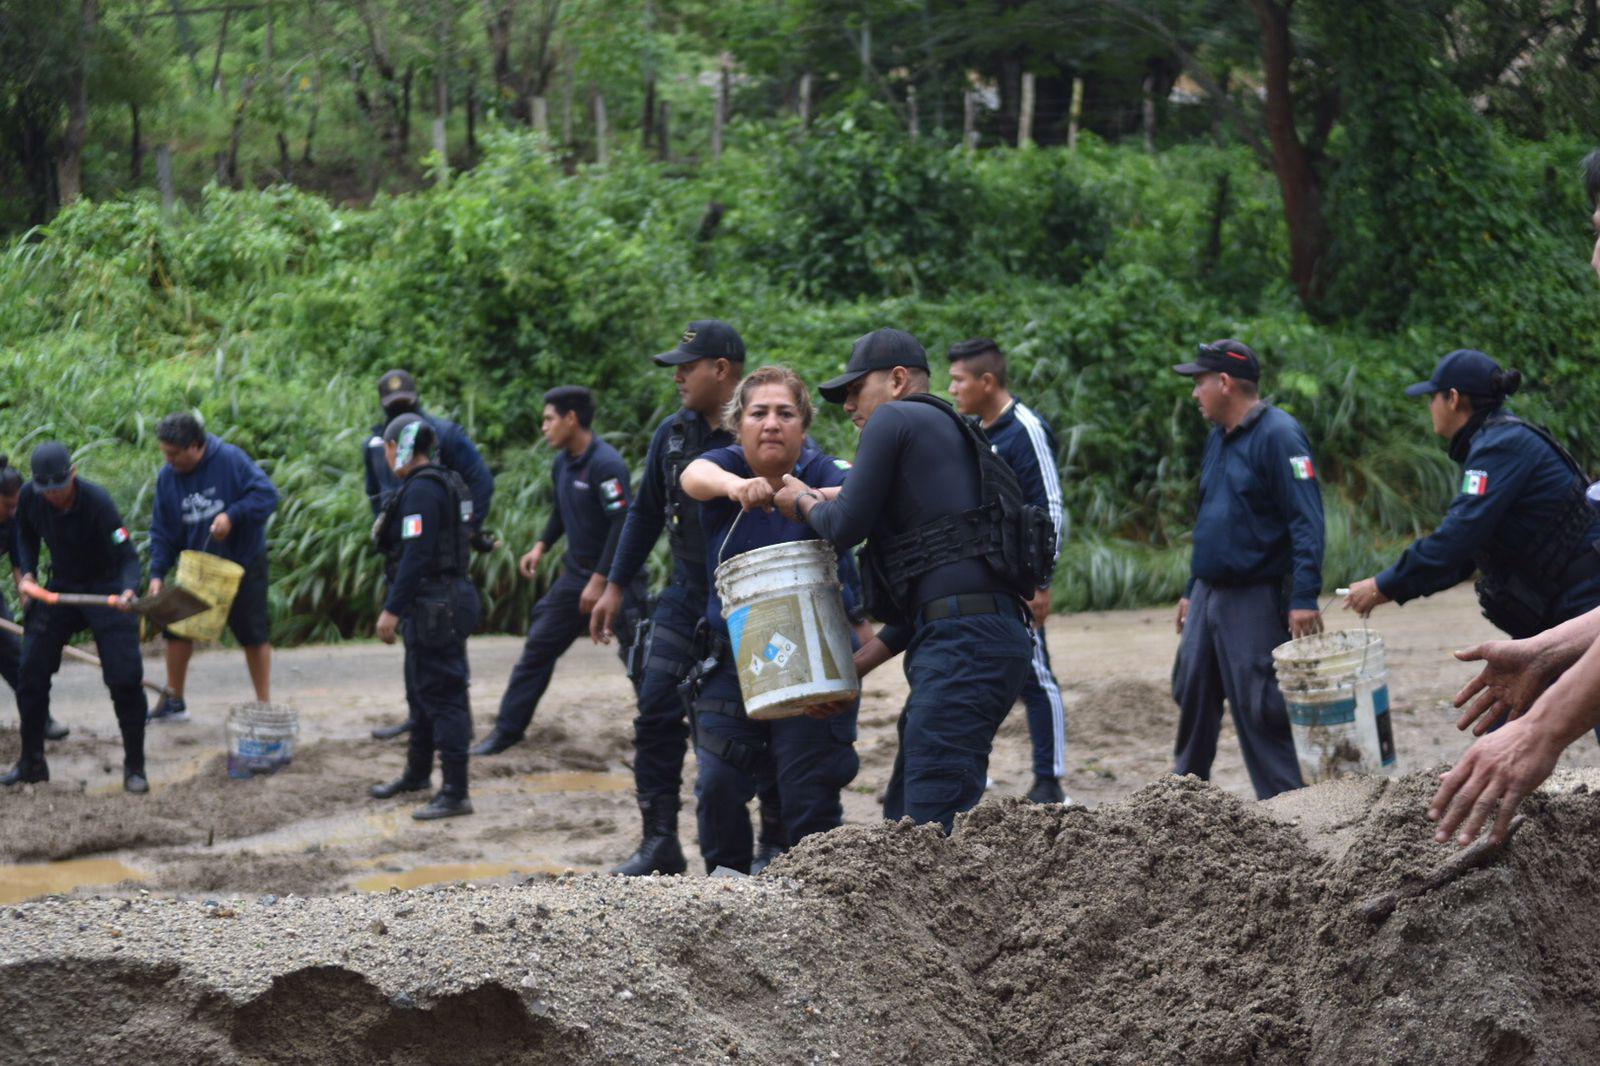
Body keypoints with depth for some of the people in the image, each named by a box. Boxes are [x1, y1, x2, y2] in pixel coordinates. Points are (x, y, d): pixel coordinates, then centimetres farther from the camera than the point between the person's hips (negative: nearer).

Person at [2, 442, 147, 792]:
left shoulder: (98, 502, -28)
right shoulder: (29, 497, -13)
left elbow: (128, 556, -27)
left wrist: (127, 591, -46)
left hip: (106, 590, -5)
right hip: (60, 588, 5)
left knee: (125, 678, -12)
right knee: (30, 672, 2)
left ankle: (134, 767, 2)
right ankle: (31, 763, 17)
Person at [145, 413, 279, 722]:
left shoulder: (230, 460, -19)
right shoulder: (167, 477, -5)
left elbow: (267, 495, -20)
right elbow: (162, 531, -1)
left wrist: (232, 515, -33)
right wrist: (157, 574, -10)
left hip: (243, 565, -4)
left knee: (254, 634, 4)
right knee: (177, 628, 5)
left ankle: (264, 705, 15)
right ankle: (173, 702, 19)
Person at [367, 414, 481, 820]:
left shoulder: (421, 489, -17)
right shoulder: (443, 483, 15)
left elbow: (416, 554, -23)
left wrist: (392, 610, -21)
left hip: (434, 607, -11)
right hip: (441, 603, 11)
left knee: (442, 697, -8)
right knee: (423, 691, 22)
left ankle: (455, 794, -7)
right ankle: (417, 773, 36)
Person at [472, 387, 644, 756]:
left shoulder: (606, 465, -20)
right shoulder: (562, 463, 7)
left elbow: (622, 524, -24)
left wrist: (600, 580, -24)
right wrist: (541, 546, 12)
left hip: (613, 574, -8)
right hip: (577, 570, 8)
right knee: (539, 645, 7)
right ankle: (508, 729, 13)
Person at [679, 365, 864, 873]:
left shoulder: (821, 471, -6)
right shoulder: (728, 463, -2)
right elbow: (694, 475, -26)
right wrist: (734, 486, -50)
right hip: (731, 656, 2)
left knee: (809, 794, -6)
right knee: (718, 784, -4)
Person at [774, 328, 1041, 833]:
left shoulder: (894, 420, 1)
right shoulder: (948, 437, 29)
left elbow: (847, 526, -3)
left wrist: (802, 502, 20)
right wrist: (853, 668, 28)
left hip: (965, 640, -10)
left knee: (934, 818, -15)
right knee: (904, 814, 15)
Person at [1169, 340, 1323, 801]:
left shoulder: (1278, 435, -14)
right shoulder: (1219, 437, 15)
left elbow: (1306, 521, -19)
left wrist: (1304, 597, -26)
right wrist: (1192, 591, 23)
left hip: (1256, 601, -9)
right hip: (1209, 597, 9)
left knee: (1259, 709, -8)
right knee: (1192, 696, 13)